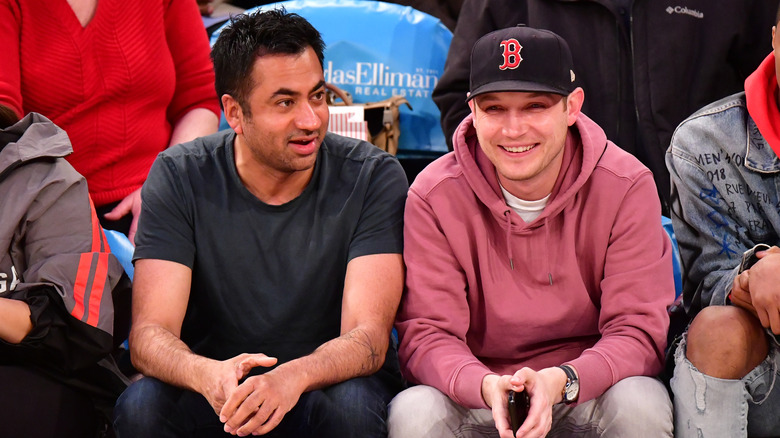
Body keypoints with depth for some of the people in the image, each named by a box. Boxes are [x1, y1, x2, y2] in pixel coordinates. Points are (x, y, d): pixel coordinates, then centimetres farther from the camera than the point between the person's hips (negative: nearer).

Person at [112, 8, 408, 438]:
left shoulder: (373, 177, -10)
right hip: (213, 395, 1)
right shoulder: (180, 177, -8)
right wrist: (207, 375, -40)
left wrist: (293, 378, -42)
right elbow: (149, 333, -16)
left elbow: (368, 337, -19)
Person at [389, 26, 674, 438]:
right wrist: (487, 386, -34)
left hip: (590, 395, 0)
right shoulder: (433, 197, -8)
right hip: (478, 399, 0)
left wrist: (561, 381, -34)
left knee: (640, 404, -33)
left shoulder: (627, 186, -9)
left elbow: (638, 331, -13)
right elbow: (426, 335, -11)